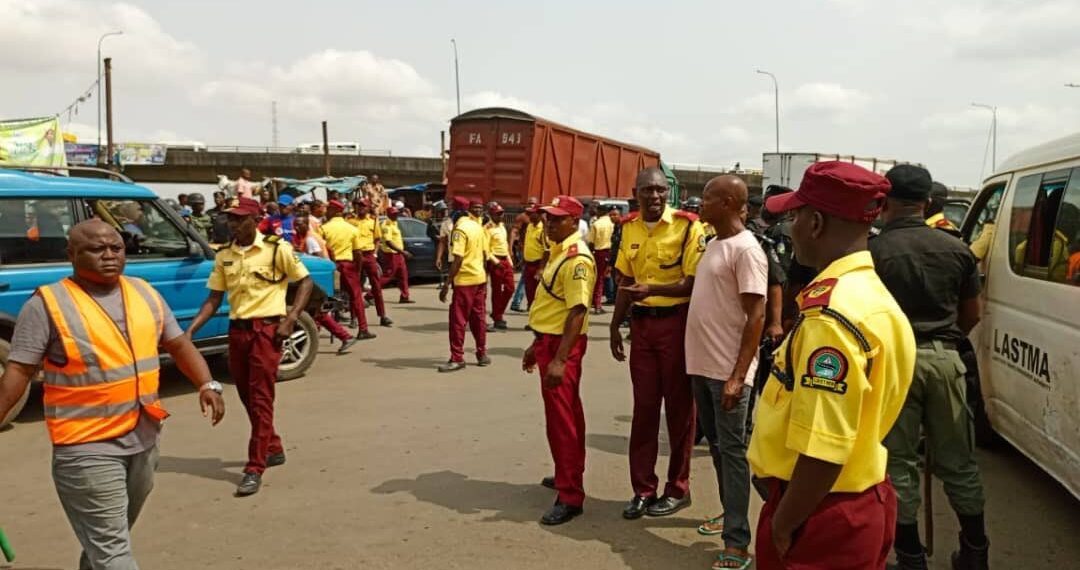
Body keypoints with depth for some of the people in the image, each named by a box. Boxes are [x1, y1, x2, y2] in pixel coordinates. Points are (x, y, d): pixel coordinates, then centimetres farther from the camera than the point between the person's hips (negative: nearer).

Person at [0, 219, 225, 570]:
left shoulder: (145, 293, 6)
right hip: (86, 447, -6)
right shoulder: (48, 303, -10)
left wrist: (207, 385, -2)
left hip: (144, 439, 6)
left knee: (110, 537, 23)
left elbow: (179, 344, 11)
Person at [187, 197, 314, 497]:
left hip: (266, 329, -6)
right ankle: (273, 449, 32)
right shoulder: (224, 256, 8)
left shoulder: (277, 248, -7)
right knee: (247, 397, 14)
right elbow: (214, 299, 9)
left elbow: (305, 282, -2)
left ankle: (255, 469, -2)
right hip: (237, 331, 6)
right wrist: (190, 330, -3)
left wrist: (290, 319, -12)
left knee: (261, 399, -6)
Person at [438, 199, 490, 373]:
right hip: (480, 277, 8)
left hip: (465, 280, -8)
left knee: (458, 319, -2)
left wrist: (447, 284, -20)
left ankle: (457, 358, 2)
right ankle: (482, 354, 20)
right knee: (478, 318, 14)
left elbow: (458, 259, -20)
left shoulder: (460, 228, -15)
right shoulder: (478, 227, 9)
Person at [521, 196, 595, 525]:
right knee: (565, 413, 20)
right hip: (549, 340, 10)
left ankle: (570, 496, 1)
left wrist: (560, 360, -30)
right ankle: (569, 475, 35)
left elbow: (577, 313, -25)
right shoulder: (559, 251, 13)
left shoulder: (577, 258, -18)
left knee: (561, 417, -6)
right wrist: (536, 344, 22)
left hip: (562, 345, -10)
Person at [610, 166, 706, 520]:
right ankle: (643, 488, 20)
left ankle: (678, 489, 19)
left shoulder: (687, 226, -10)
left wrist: (652, 289, -26)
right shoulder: (629, 228, 7)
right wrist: (616, 326, 12)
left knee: (679, 407, 6)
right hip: (641, 323, 5)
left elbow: (694, 282, -14)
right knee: (643, 407, 9)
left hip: (676, 322, -5)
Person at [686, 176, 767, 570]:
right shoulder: (714, 244, 12)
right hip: (702, 363, 9)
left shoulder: (746, 249, -15)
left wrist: (738, 376, -22)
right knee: (715, 445, 18)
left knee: (731, 451, -3)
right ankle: (729, 513, 35)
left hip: (727, 369, -8)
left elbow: (756, 317, -18)